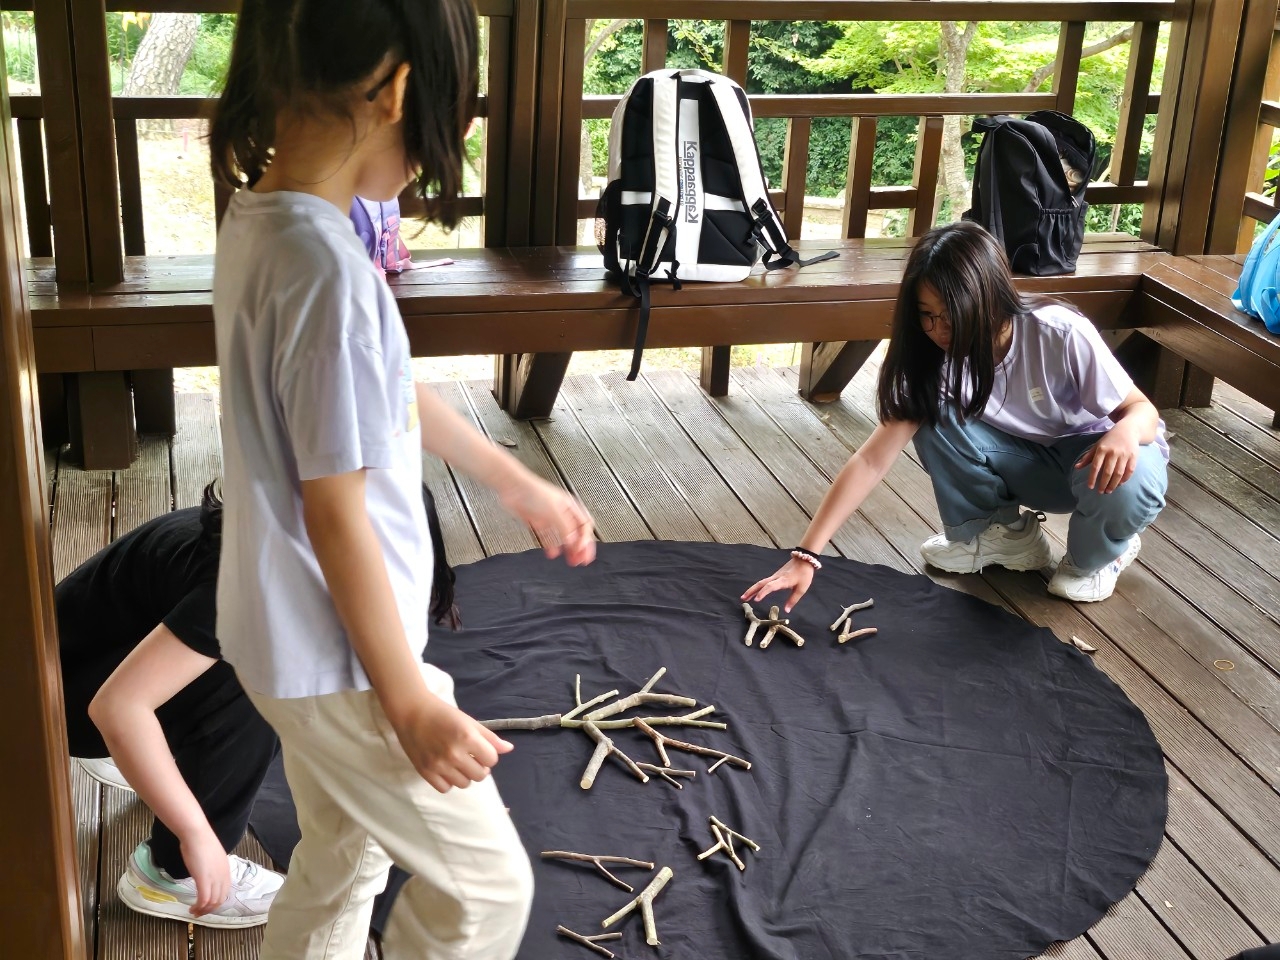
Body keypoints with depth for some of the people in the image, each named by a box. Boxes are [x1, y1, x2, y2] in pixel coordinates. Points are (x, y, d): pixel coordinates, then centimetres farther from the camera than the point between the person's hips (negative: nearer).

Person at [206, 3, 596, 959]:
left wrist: (520, 484, 24)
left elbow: (390, 397, 14)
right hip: (337, 660, -9)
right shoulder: (328, 265, -29)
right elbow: (336, 516, -25)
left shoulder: (261, 217, 0)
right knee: (485, 883, 10)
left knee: (340, 865, 26)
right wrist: (411, 703, -15)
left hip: (288, 634, 9)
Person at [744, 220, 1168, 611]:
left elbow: (1142, 410, -20)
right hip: (1030, 462, 3)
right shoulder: (933, 359, -20)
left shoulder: (1060, 335, -31)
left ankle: (1096, 556, -2)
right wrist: (806, 556, -32)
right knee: (934, 417, -22)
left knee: (1126, 483, -38)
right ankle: (1002, 532, 0)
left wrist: (1126, 432, -47)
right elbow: (871, 461, -24)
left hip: (1094, 453, -3)